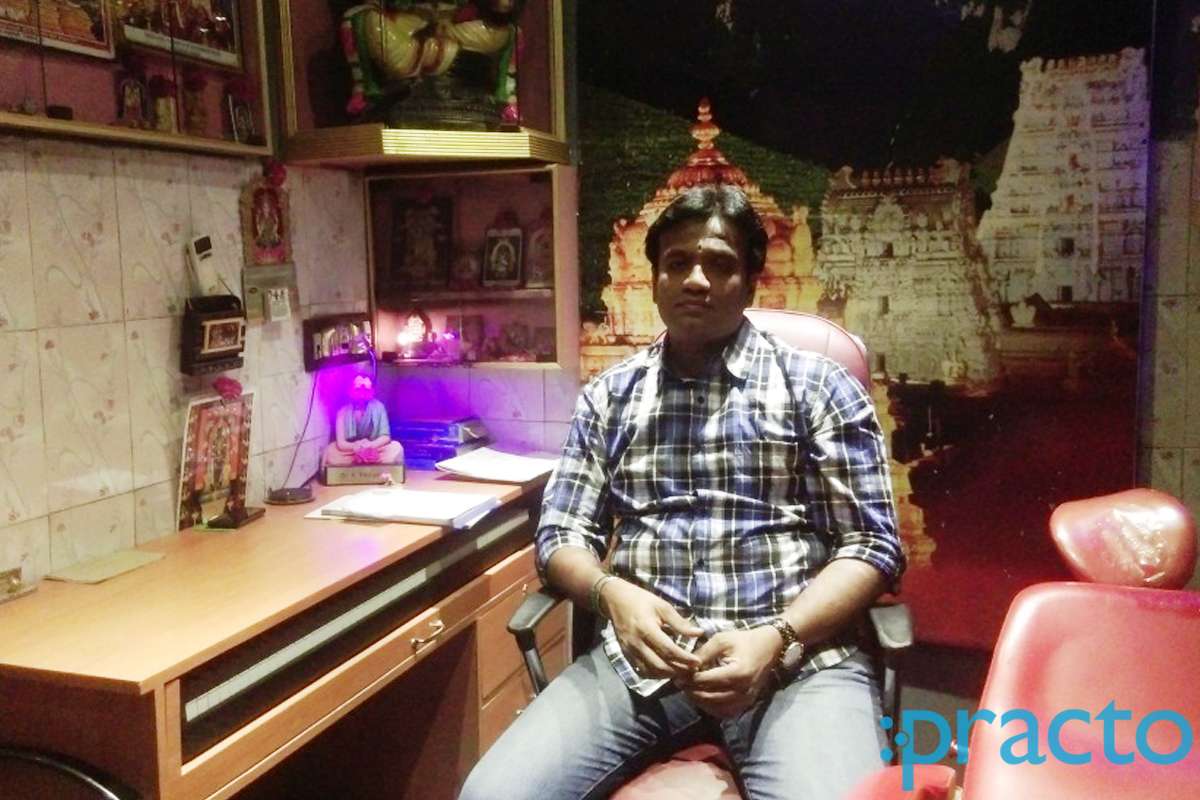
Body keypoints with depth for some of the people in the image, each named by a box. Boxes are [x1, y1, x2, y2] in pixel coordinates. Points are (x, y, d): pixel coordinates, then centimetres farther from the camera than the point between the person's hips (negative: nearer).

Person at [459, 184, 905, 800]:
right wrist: (612, 593, -10)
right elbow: (562, 536, 13)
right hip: (644, 656, 2)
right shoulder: (610, 395, 15)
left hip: (796, 658, -2)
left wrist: (776, 637, -13)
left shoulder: (817, 386, 8)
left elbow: (871, 546, 3)